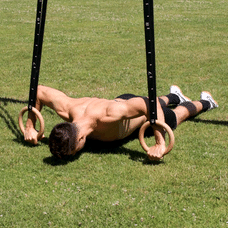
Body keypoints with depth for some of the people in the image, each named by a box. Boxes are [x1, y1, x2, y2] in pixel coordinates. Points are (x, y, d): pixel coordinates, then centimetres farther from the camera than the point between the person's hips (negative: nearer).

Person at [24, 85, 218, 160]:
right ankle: (173, 96, 71)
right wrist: (30, 127, -20)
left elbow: (150, 103, -50)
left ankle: (204, 102, 59)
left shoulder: (106, 116, -53)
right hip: (121, 100, 5)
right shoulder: (66, 109, -39)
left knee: (174, 117, 31)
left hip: (142, 109, -4)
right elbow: (38, 91, -22)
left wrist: (160, 144, -51)